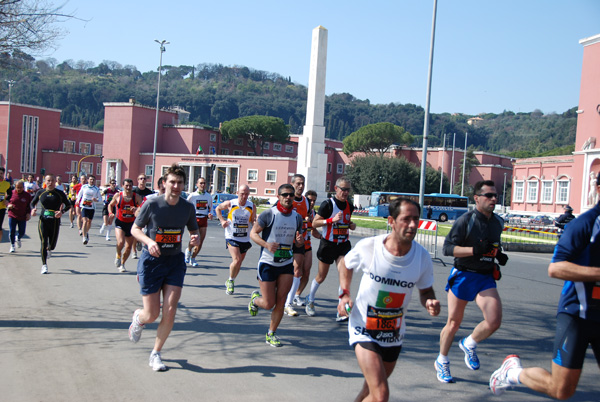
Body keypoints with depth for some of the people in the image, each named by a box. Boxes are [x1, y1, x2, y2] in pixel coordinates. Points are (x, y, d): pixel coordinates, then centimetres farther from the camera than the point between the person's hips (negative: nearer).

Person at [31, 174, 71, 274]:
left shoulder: (60, 194, 1)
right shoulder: (40, 193, 4)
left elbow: (68, 205, 6)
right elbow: (33, 202, 16)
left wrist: (62, 211, -13)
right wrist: (33, 209, -6)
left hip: (55, 221, 0)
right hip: (43, 221, 0)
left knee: (52, 245, 8)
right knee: (43, 242, -9)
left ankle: (49, 249, 47)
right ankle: (44, 265, -1)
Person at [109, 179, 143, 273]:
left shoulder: (137, 197, -5)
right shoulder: (117, 196, -3)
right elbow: (110, 205, 15)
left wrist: (137, 209, -27)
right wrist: (111, 213, -4)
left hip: (131, 224, 2)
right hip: (120, 223, -2)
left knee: (129, 247, 7)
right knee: (120, 242, -24)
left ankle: (122, 264, 30)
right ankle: (118, 256, 9)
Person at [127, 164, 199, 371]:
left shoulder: (188, 208, -2)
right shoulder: (151, 204, -11)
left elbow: (194, 230, 12)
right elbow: (135, 229, -1)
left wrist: (195, 238, -12)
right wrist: (149, 241, -20)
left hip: (175, 261, 2)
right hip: (151, 261, -2)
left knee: (170, 311, -8)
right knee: (152, 315, 0)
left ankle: (156, 354, 13)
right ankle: (138, 318, 40)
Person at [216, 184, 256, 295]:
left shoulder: (252, 206, -4)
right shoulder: (230, 204, -8)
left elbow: (254, 222, 5)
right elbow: (218, 208, 11)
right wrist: (222, 220, -1)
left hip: (245, 238, 3)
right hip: (232, 237, -3)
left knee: (239, 262, 11)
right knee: (236, 260, -18)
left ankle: (230, 282, 32)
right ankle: (231, 280, 7)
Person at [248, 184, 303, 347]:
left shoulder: (297, 217, 7)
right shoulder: (268, 214, -9)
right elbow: (253, 233, -6)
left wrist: (299, 241, -9)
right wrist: (266, 244, -23)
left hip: (287, 264, 4)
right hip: (267, 263, -4)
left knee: (280, 302, -1)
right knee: (269, 304, -1)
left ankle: (271, 334, 16)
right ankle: (255, 299, 34)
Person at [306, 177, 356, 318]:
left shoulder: (349, 205, 5)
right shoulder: (328, 204, -13)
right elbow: (314, 223, -13)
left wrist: (351, 225, 2)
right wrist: (332, 220, -24)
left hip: (343, 244, 4)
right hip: (328, 244, -4)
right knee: (321, 276, 10)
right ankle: (310, 300, 37)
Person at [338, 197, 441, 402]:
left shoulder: (422, 256, -12)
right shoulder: (368, 246, -19)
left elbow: (425, 290, 3)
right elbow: (345, 264, 3)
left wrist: (430, 303, -19)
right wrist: (344, 294, -8)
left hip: (394, 334, 4)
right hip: (364, 329, -4)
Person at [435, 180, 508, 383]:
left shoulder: (498, 222, 8)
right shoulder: (465, 220, -11)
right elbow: (448, 247, -16)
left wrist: (499, 255, 5)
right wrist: (475, 250, -27)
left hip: (485, 278, 4)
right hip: (463, 276, -4)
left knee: (494, 320, -15)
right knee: (453, 323, 6)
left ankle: (469, 344, 17)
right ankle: (442, 362, 30)